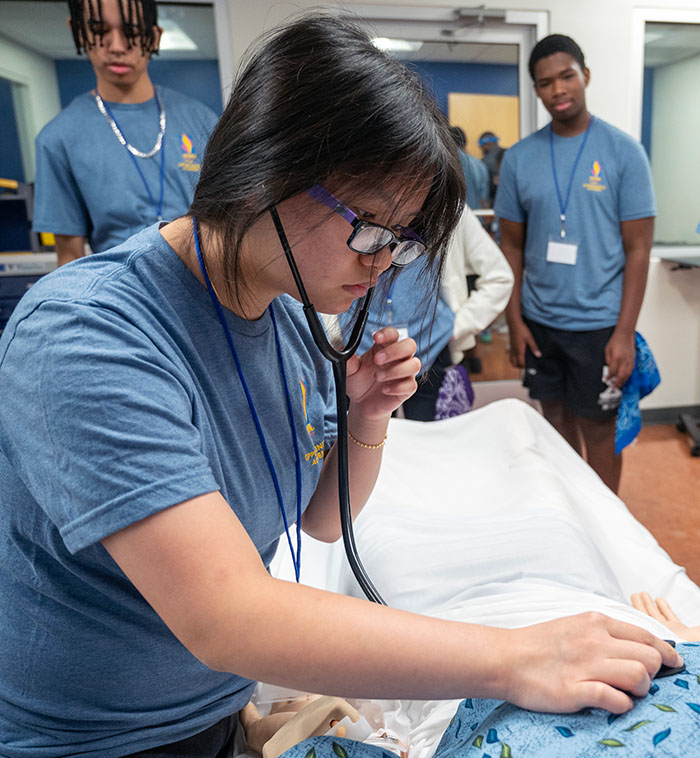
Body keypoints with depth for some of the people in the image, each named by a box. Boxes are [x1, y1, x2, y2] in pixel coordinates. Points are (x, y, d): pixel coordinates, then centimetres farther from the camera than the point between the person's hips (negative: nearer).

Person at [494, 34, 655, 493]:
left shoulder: (623, 152, -5)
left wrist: (625, 333, -12)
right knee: (556, 420, 15)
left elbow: (638, 248, -6)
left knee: (598, 430, 7)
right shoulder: (519, 158, 3)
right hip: (539, 321, 3)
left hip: (598, 324, -3)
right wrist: (515, 320, 2)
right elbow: (512, 245, 7)